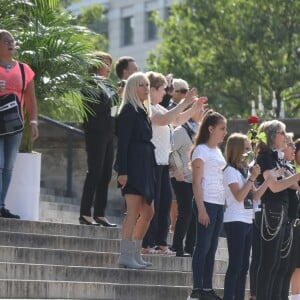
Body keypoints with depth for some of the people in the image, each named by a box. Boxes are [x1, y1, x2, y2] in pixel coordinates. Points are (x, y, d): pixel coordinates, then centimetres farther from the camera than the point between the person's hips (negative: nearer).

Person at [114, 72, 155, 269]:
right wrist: (122, 171, -21)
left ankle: (135, 254, 16)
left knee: (148, 212, 11)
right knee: (134, 211, -12)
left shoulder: (143, 112, 19)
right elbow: (123, 142, -14)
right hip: (133, 165, -10)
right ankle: (126, 255, -12)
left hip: (145, 166, 10)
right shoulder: (129, 111, -8)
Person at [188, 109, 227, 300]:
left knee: (212, 248, 7)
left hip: (219, 204, 8)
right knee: (203, 246, -7)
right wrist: (201, 209, -17)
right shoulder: (201, 150, -6)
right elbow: (196, 183, -11)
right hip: (207, 202, -8)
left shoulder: (217, 151, 18)